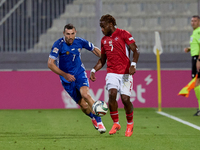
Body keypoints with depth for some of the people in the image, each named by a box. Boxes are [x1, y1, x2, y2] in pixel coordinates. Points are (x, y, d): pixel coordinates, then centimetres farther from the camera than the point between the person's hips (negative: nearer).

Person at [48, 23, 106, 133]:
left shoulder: (80, 42, -8)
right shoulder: (58, 45, -18)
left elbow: (94, 50, 11)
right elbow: (50, 64, -21)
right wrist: (64, 75, -27)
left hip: (80, 74, 1)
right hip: (67, 79, -1)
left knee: (85, 94, -28)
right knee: (83, 104, -1)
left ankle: (98, 121, -23)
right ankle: (93, 117, 32)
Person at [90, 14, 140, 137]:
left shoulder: (123, 34, -2)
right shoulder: (104, 40, 16)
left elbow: (136, 51, -8)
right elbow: (102, 60, 25)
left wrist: (133, 64, -23)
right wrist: (94, 70, 10)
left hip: (125, 73, -4)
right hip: (112, 73, 4)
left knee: (125, 99, -11)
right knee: (112, 94, -21)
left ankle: (130, 123, 16)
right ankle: (116, 123, -6)